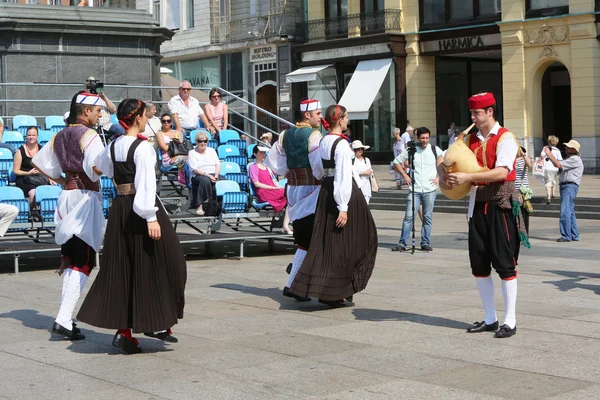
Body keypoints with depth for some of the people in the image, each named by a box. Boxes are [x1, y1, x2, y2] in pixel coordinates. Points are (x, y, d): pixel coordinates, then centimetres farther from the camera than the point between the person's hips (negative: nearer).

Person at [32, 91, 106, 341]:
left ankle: (65, 317, 18)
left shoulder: (60, 136, 12)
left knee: (70, 257, 16)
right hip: (86, 197, -8)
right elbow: (96, 167, -27)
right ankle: (64, 319, -12)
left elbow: (40, 163, 18)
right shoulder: (89, 135, -12)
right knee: (83, 262, -6)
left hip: (67, 196, 8)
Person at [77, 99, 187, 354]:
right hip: (140, 210, -7)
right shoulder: (142, 147, -13)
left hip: (119, 209, 7)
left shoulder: (113, 146, 8)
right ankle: (156, 323, 12)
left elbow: (102, 166, 27)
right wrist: (151, 217, -22)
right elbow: (146, 184, -20)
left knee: (121, 268, 9)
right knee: (155, 265, 7)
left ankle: (123, 329, 8)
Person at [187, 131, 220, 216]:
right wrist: (208, 175, -19)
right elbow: (195, 169, -5)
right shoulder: (192, 153, 8)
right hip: (199, 176, -4)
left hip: (213, 175, 4)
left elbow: (218, 164, 14)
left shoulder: (211, 150, 23)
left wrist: (216, 175, -8)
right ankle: (199, 206, -39)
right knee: (205, 180, -41)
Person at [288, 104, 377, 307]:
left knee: (326, 241, 11)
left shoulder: (323, 142, 8)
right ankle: (337, 292, 3)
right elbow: (343, 176, -20)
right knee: (344, 243, 0)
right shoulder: (341, 144, -16)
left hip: (326, 192, 8)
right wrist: (343, 207, -21)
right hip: (344, 193, -8)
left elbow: (318, 172, 15)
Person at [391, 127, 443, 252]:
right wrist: (405, 175, 3)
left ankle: (425, 243, 13)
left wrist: (439, 176, 6)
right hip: (414, 190, -1)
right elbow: (397, 162, 12)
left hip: (430, 189, 1)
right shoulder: (410, 150, 3)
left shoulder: (435, 149, 3)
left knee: (428, 217, 5)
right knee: (409, 216, -6)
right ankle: (402, 243, -3)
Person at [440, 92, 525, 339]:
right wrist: (444, 175, -9)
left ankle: (510, 321, 4)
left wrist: (467, 177, -27)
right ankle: (490, 318, 19)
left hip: (500, 205, -7)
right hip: (477, 204, 7)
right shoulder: (470, 139, 12)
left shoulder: (505, 138, -8)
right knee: (479, 263, 8)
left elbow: (502, 171, -22)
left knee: (504, 263, -3)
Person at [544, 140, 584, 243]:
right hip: (565, 186, 11)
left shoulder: (575, 159, -11)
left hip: (570, 186, -11)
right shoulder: (570, 159, 25)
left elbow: (559, 165, -17)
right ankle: (574, 235, 17)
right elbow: (558, 163, 23)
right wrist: (551, 154, 17)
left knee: (565, 212, -15)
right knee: (570, 212, 13)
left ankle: (566, 236, -15)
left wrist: (549, 154, -10)